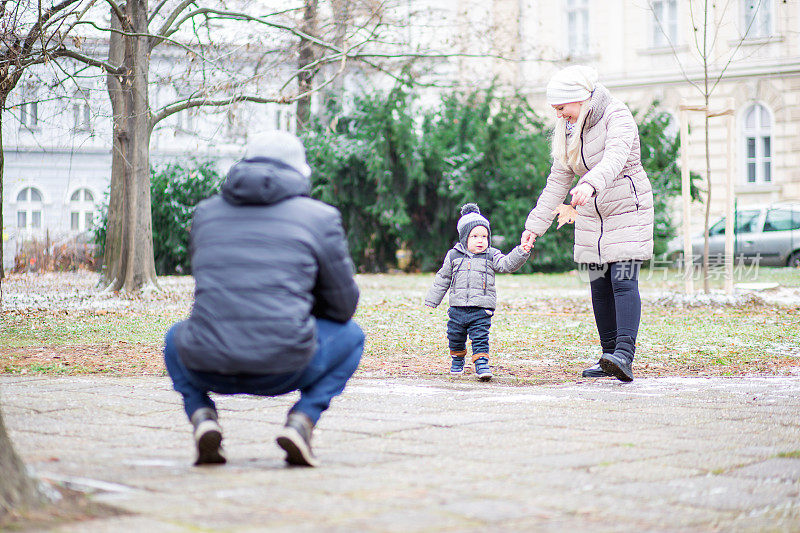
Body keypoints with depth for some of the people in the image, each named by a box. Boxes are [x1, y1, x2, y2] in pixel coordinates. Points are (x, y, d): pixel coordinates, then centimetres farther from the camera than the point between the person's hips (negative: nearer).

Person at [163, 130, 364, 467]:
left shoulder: (205, 213, 16)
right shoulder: (320, 217, 6)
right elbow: (343, 306, 12)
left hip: (208, 369, 3)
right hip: (282, 368, -3)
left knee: (176, 337, 38)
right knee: (351, 335, 27)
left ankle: (202, 416, 8)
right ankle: (301, 420, 3)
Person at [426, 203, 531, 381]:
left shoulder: (491, 256, 4)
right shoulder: (453, 256, 7)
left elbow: (506, 264, -11)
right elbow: (443, 278, 16)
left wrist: (520, 254, -28)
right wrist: (432, 300, 18)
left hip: (481, 309, -2)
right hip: (458, 308, 2)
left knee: (480, 338, -11)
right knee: (455, 337, 13)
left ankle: (482, 364, -8)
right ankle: (457, 359, 36)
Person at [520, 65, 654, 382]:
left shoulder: (617, 117, -17)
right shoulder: (568, 129, 4)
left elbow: (615, 158, -36)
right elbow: (557, 181, 9)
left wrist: (590, 183, -56)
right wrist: (535, 225, 4)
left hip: (627, 209, -7)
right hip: (591, 215, 7)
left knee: (623, 280, -18)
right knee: (599, 285, 5)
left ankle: (624, 356, -26)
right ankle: (609, 357, 11)